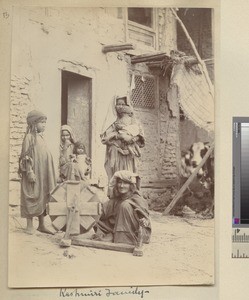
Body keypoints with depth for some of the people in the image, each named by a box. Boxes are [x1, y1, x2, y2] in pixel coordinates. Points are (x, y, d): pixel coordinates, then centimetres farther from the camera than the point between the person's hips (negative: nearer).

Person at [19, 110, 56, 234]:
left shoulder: (41, 137, 15)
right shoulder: (29, 137, -8)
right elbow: (26, 156, -13)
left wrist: (49, 175, 17)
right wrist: (30, 172, -20)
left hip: (43, 174, 8)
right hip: (34, 174, -8)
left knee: (43, 198, 10)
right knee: (32, 198, -2)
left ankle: (41, 225, 18)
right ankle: (30, 225, 7)